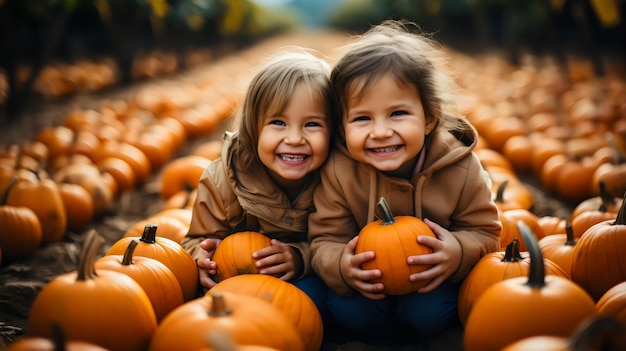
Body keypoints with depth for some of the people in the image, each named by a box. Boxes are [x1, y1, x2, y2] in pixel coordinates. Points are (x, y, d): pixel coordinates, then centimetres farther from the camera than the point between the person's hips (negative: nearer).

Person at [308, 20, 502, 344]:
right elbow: (325, 240, -15)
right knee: (349, 313, -26)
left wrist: (459, 253, -35)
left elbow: (484, 231, -11)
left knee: (429, 315, -27)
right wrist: (343, 266, -40)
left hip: (432, 278, 0)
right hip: (367, 277, 0)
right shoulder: (338, 171, -25)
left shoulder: (460, 169, -23)